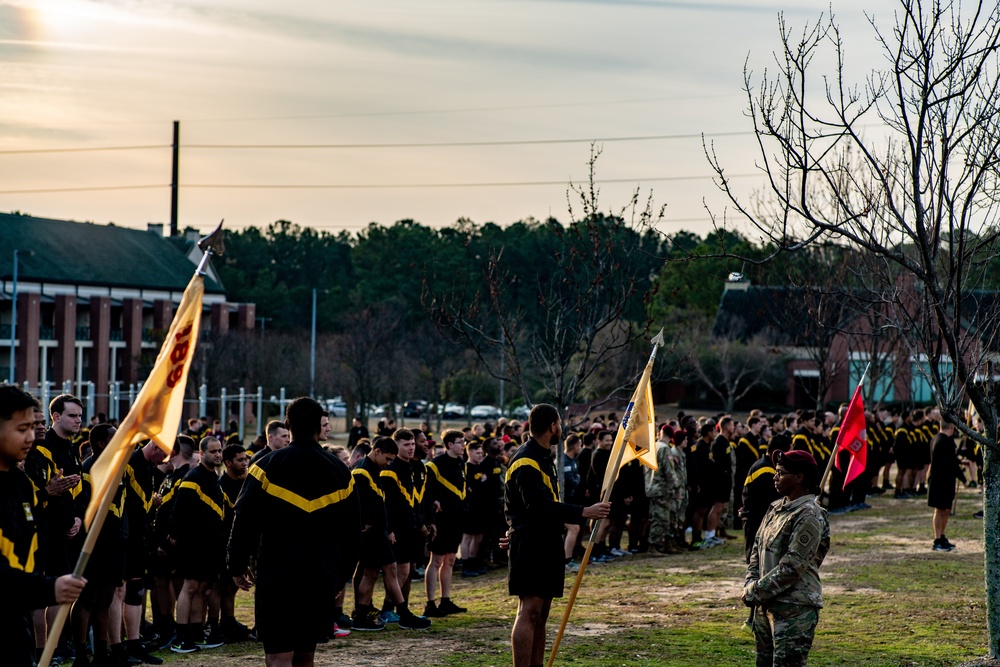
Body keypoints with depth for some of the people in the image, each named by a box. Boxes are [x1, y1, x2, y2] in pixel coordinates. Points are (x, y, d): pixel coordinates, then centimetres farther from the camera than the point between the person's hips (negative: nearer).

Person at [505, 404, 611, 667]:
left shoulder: (542, 457, 18)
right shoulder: (526, 462, -16)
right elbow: (540, 507, -26)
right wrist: (583, 513, -27)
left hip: (546, 543, 10)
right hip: (529, 544, -10)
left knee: (540, 614, 11)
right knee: (529, 611, -13)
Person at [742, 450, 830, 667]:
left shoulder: (809, 516, -15)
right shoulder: (776, 508, 12)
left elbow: (792, 566, -20)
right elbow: (757, 549, 15)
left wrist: (755, 592, -15)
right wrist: (750, 585, -1)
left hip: (795, 608, -9)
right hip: (766, 604, 9)